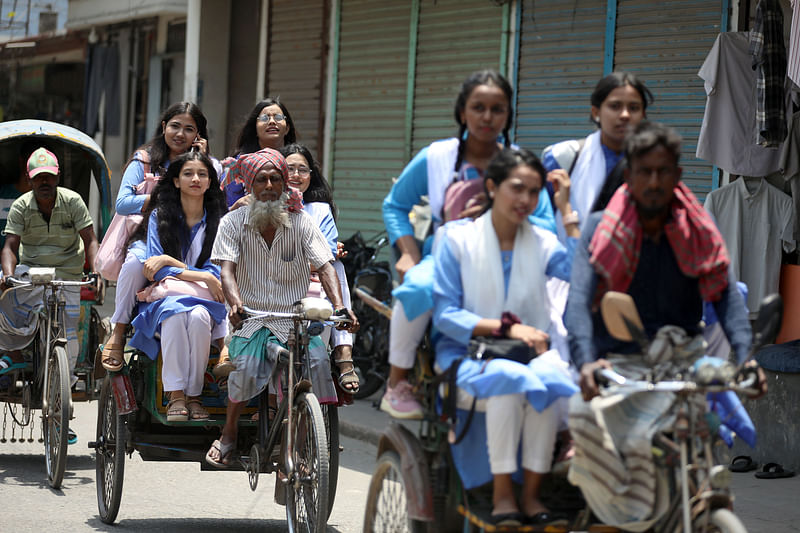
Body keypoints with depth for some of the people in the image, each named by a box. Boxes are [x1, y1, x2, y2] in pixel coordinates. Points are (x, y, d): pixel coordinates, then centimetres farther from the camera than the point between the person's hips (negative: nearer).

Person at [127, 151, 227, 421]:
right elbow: (156, 270, -2)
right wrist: (202, 277, -16)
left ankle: (194, 395, -28)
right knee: (175, 314, -36)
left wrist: (169, 261, -11)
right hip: (165, 297, 0)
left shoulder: (217, 222, 8)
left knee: (198, 317, -36)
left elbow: (216, 272, 1)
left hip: (204, 300, 0)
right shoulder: (160, 216, 7)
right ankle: (175, 395, -34)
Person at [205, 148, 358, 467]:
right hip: (251, 320, -1)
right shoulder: (233, 223, 1)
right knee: (247, 368, -29)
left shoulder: (301, 223, 2)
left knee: (318, 360, -28)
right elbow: (227, 269, -11)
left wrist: (338, 305, -26)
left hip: (295, 319, 1)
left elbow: (324, 265, -7)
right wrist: (236, 303, -32)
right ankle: (228, 435, -3)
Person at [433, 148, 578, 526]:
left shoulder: (542, 242, 11)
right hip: (468, 353, -3)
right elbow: (444, 314, -5)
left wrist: (567, 211, -5)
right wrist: (505, 327, -17)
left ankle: (532, 495, -25)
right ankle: (502, 494, -27)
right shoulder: (457, 239, 3)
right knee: (510, 379, -36)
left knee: (548, 380, -33)